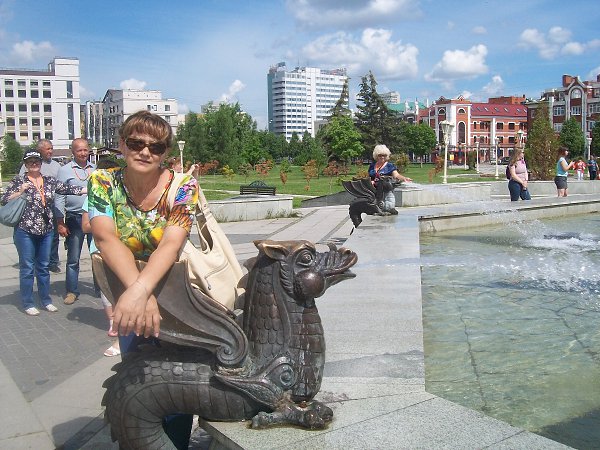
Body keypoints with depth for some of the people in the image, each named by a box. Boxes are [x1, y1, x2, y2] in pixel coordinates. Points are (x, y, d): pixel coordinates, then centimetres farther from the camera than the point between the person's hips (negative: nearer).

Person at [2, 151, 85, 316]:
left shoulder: (49, 181, 10)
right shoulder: (18, 180, 0)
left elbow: (67, 189, 4)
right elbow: (4, 200, -2)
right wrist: (21, 190, -16)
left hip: (46, 231, 4)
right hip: (25, 230, -4)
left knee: (44, 267, 12)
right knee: (27, 268, 2)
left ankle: (46, 300, 21)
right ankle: (28, 304, 11)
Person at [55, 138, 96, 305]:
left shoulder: (95, 169, 9)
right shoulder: (65, 170, -1)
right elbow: (59, 198, -2)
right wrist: (60, 223, -7)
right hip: (75, 219, -2)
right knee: (73, 259, 4)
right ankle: (71, 291, 14)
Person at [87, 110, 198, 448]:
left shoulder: (183, 186, -17)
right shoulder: (102, 182, -11)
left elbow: (171, 244, -30)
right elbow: (106, 238, -25)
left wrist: (141, 289, -48)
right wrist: (137, 291, -41)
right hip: (127, 288, 2)